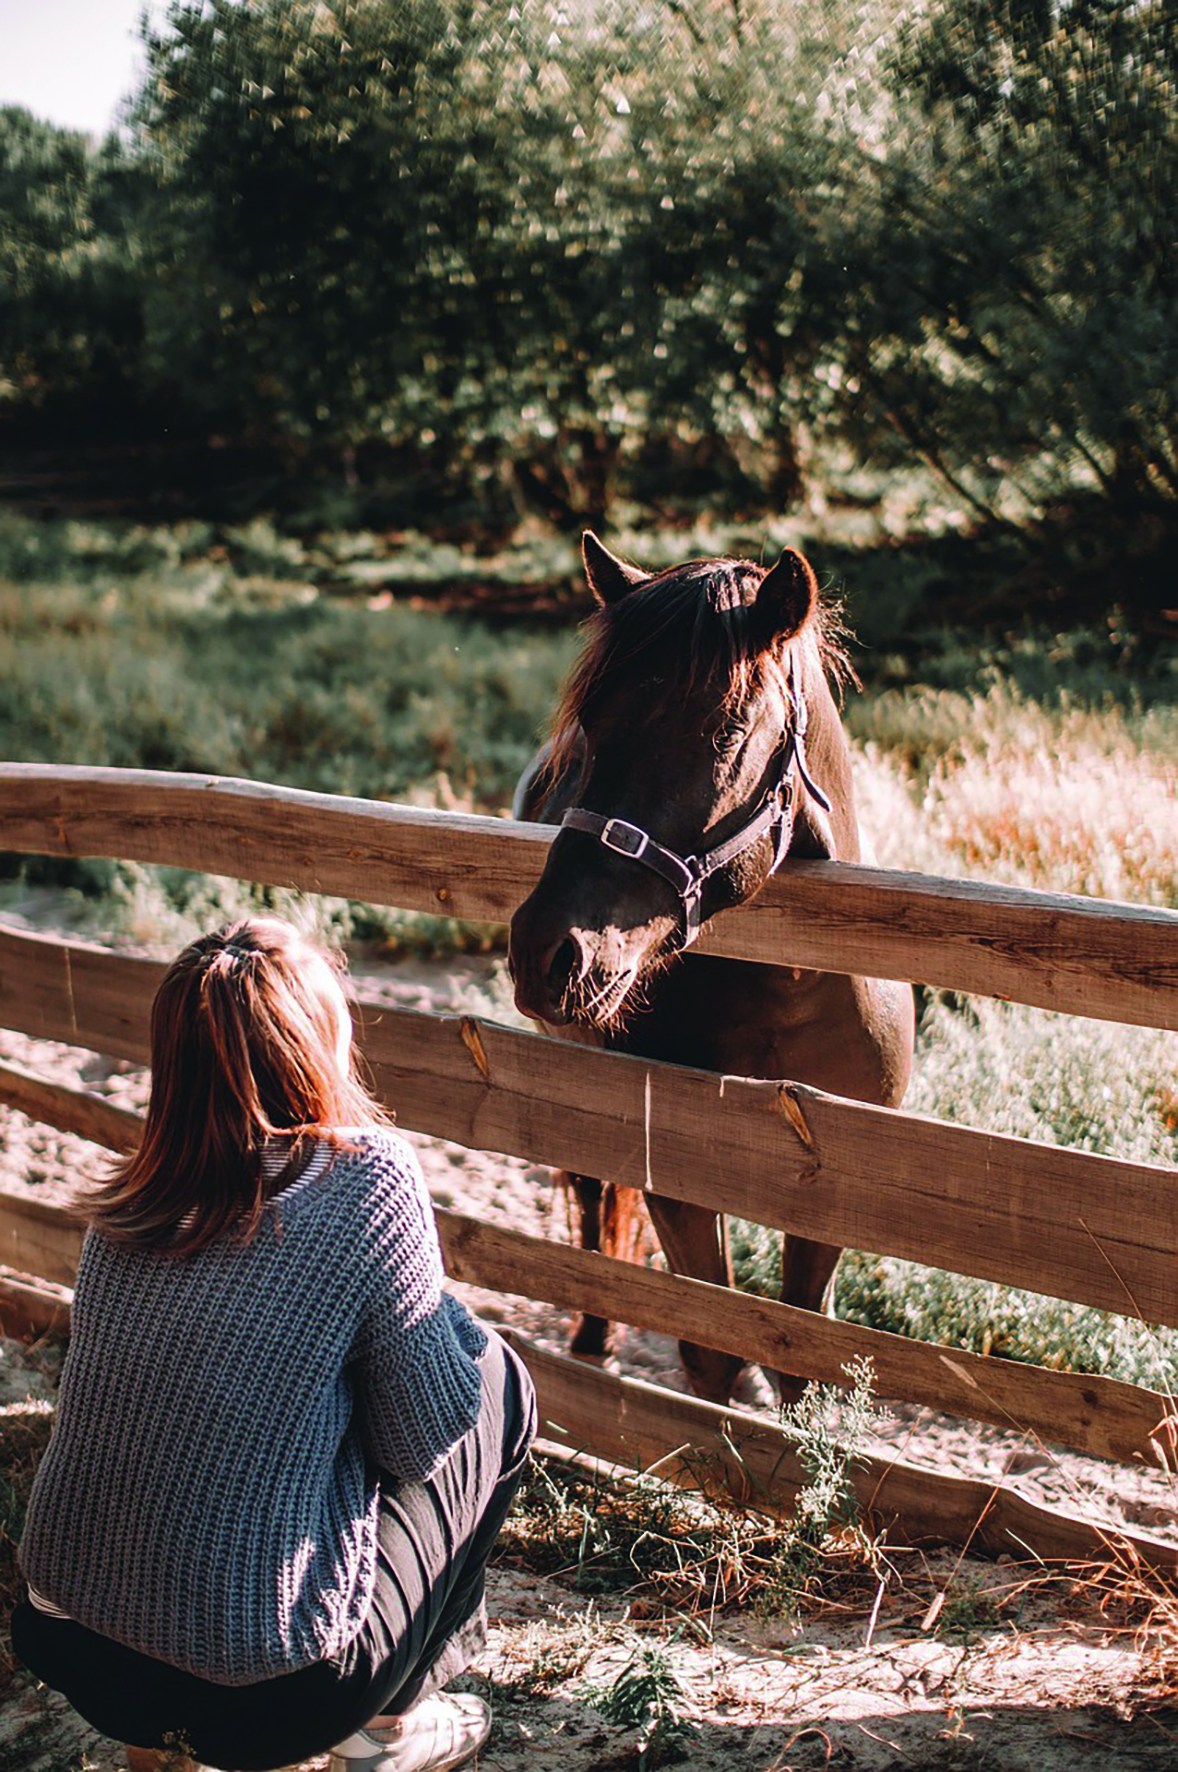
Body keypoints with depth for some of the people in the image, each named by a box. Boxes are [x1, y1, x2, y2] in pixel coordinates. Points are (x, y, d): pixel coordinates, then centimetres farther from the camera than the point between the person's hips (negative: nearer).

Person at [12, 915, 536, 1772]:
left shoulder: (126, 1200, 0)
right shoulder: (367, 1179, -15)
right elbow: (420, 1443, -8)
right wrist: (447, 1318, 11)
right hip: (263, 1699, -5)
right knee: (498, 1380, 12)